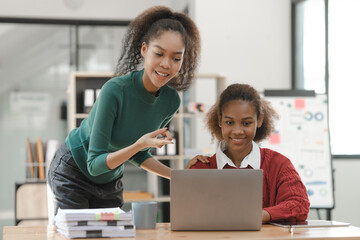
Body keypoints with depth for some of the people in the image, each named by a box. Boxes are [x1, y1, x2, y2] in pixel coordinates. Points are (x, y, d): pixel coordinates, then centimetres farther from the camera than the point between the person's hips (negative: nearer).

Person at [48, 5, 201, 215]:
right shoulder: (115, 90, -30)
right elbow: (95, 164, -27)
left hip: (111, 182, 6)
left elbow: (137, 154, 4)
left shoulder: (171, 101, -12)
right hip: (73, 173, -5)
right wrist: (140, 144, -41)